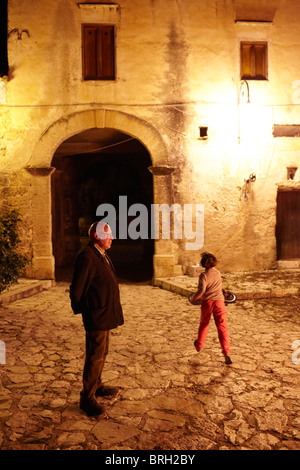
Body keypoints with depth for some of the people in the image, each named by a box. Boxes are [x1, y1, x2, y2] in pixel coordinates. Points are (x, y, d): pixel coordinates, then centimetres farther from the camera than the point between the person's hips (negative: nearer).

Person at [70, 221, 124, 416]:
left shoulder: (102, 255, 11)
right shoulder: (87, 257, -21)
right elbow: (76, 289, -21)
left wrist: (111, 313, 16)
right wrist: (81, 310, -8)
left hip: (105, 316, 10)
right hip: (96, 318, -10)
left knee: (102, 353, 22)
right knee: (95, 357, 1)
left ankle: (97, 385, 39)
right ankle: (87, 397, 16)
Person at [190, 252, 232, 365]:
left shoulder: (204, 275, -11)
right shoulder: (218, 273, 6)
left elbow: (201, 290, -21)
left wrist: (194, 298, -4)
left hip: (207, 302, -2)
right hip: (219, 302, 2)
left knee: (204, 324, 20)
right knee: (222, 328, 0)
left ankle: (199, 345, 39)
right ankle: (226, 353, -10)